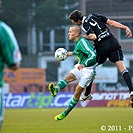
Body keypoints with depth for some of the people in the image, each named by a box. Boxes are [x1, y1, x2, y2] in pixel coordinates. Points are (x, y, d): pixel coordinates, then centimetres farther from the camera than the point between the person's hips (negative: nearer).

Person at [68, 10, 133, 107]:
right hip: (113, 42, 5)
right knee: (122, 68, -4)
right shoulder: (93, 16, 14)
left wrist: (83, 36, -3)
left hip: (102, 47, -5)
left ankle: (87, 94, 25)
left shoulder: (84, 25, -5)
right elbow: (111, 22, 11)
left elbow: (93, 37, -20)